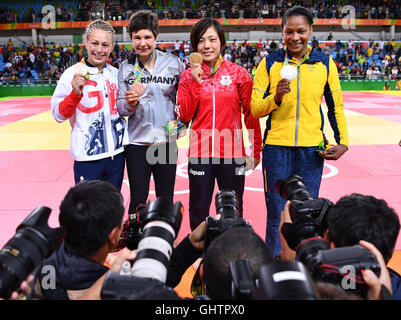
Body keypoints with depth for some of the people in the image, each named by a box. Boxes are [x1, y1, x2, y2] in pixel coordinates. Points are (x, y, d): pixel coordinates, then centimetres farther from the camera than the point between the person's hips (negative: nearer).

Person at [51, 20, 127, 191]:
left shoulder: (115, 74, 8)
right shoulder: (73, 73, -7)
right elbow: (58, 115, -9)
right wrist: (75, 94, -24)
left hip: (117, 153, 5)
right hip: (88, 156, -5)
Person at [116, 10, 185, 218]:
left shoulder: (173, 63, -1)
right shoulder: (126, 68, 2)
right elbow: (120, 108, 4)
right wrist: (130, 103, -17)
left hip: (167, 141, 0)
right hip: (137, 142, 0)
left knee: (166, 201, 11)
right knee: (138, 201, 6)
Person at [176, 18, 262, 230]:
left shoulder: (238, 74, 0)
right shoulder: (188, 76, 4)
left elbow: (251, 114, 5)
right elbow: (184, 116, -4)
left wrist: (255, 151, 5)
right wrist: (196, 83, -11)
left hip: (232, 153, -1)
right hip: (200, 154, 1)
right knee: (198, 213, 12)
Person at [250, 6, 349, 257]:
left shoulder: (325, 63, 7)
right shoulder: (269, 64, 3)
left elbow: (336, 107, 13)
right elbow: (255, 109, 2)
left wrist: (342, 142, 2)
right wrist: (276, 98, -18)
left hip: (312, 148, 1)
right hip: (276, 147, -1)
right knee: (277, 215, 4)